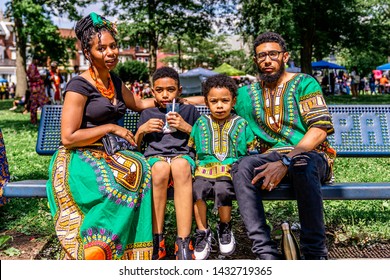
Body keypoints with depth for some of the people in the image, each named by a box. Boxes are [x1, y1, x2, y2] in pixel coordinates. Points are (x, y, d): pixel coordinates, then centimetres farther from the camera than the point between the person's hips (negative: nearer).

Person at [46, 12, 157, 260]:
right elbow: (68, 137, -16)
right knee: (122, 180, -33)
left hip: (106, 155, 7)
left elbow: (137, 104, 30)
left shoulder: (115, 81, 12)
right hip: (77, 159, -6)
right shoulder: (79, 85, -11)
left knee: (139, 169, -25)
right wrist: (111, 128, -11)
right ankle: (93, 250, -16)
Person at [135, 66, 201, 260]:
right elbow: (135, 146, 23)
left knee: (180, 165, -40)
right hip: (154, 156, 1)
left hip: (183, 154, -1)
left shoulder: (189, 110, 22)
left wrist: (186, 128, 2)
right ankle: (157, 240, -30)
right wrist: (142, 130, 4)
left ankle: (183, 244, -41)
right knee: (161, 168, -39)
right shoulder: (147, 114, 25)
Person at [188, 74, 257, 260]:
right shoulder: (201, 123, 15)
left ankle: (225, 229, -1)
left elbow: (252, 151, 15)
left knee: (222, 190, -32)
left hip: (230, 171, -1)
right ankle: (202, 231, -8)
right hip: (204, 169, 2)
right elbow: (191, 148, 20)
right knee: (197, 189, -30)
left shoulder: (241, 124, 12)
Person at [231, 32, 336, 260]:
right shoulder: (248, 94, 15)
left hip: (313, 157, -3)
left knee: (302, 163, -38)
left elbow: (320, 128, -10)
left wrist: (286, 162, -22)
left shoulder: (304, 83, 2)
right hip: (272, 157, 3)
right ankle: (266, 253, -30)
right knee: (242, 166, -29)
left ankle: (315, 254, -24)